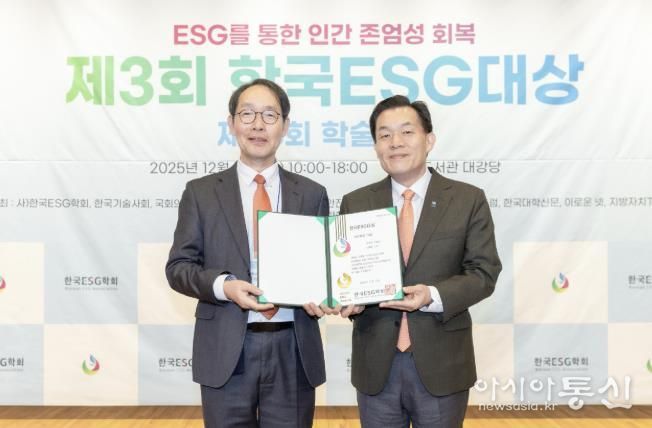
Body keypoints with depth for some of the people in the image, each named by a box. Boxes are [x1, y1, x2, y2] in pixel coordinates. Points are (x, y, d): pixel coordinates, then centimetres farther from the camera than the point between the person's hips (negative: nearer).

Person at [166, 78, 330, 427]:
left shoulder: (312, 195, 8)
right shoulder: (201, 192, 4)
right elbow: (178, 266, 2)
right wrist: (223, 286, -17)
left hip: (293, 349, 1)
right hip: (226, 350, -1)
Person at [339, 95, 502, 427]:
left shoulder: (468, 200, -1)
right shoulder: (355, 203, 5)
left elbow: (484, 272, -4)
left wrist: (434, 296, -20)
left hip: (441, 364, -1)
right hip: (375, 363, 2)